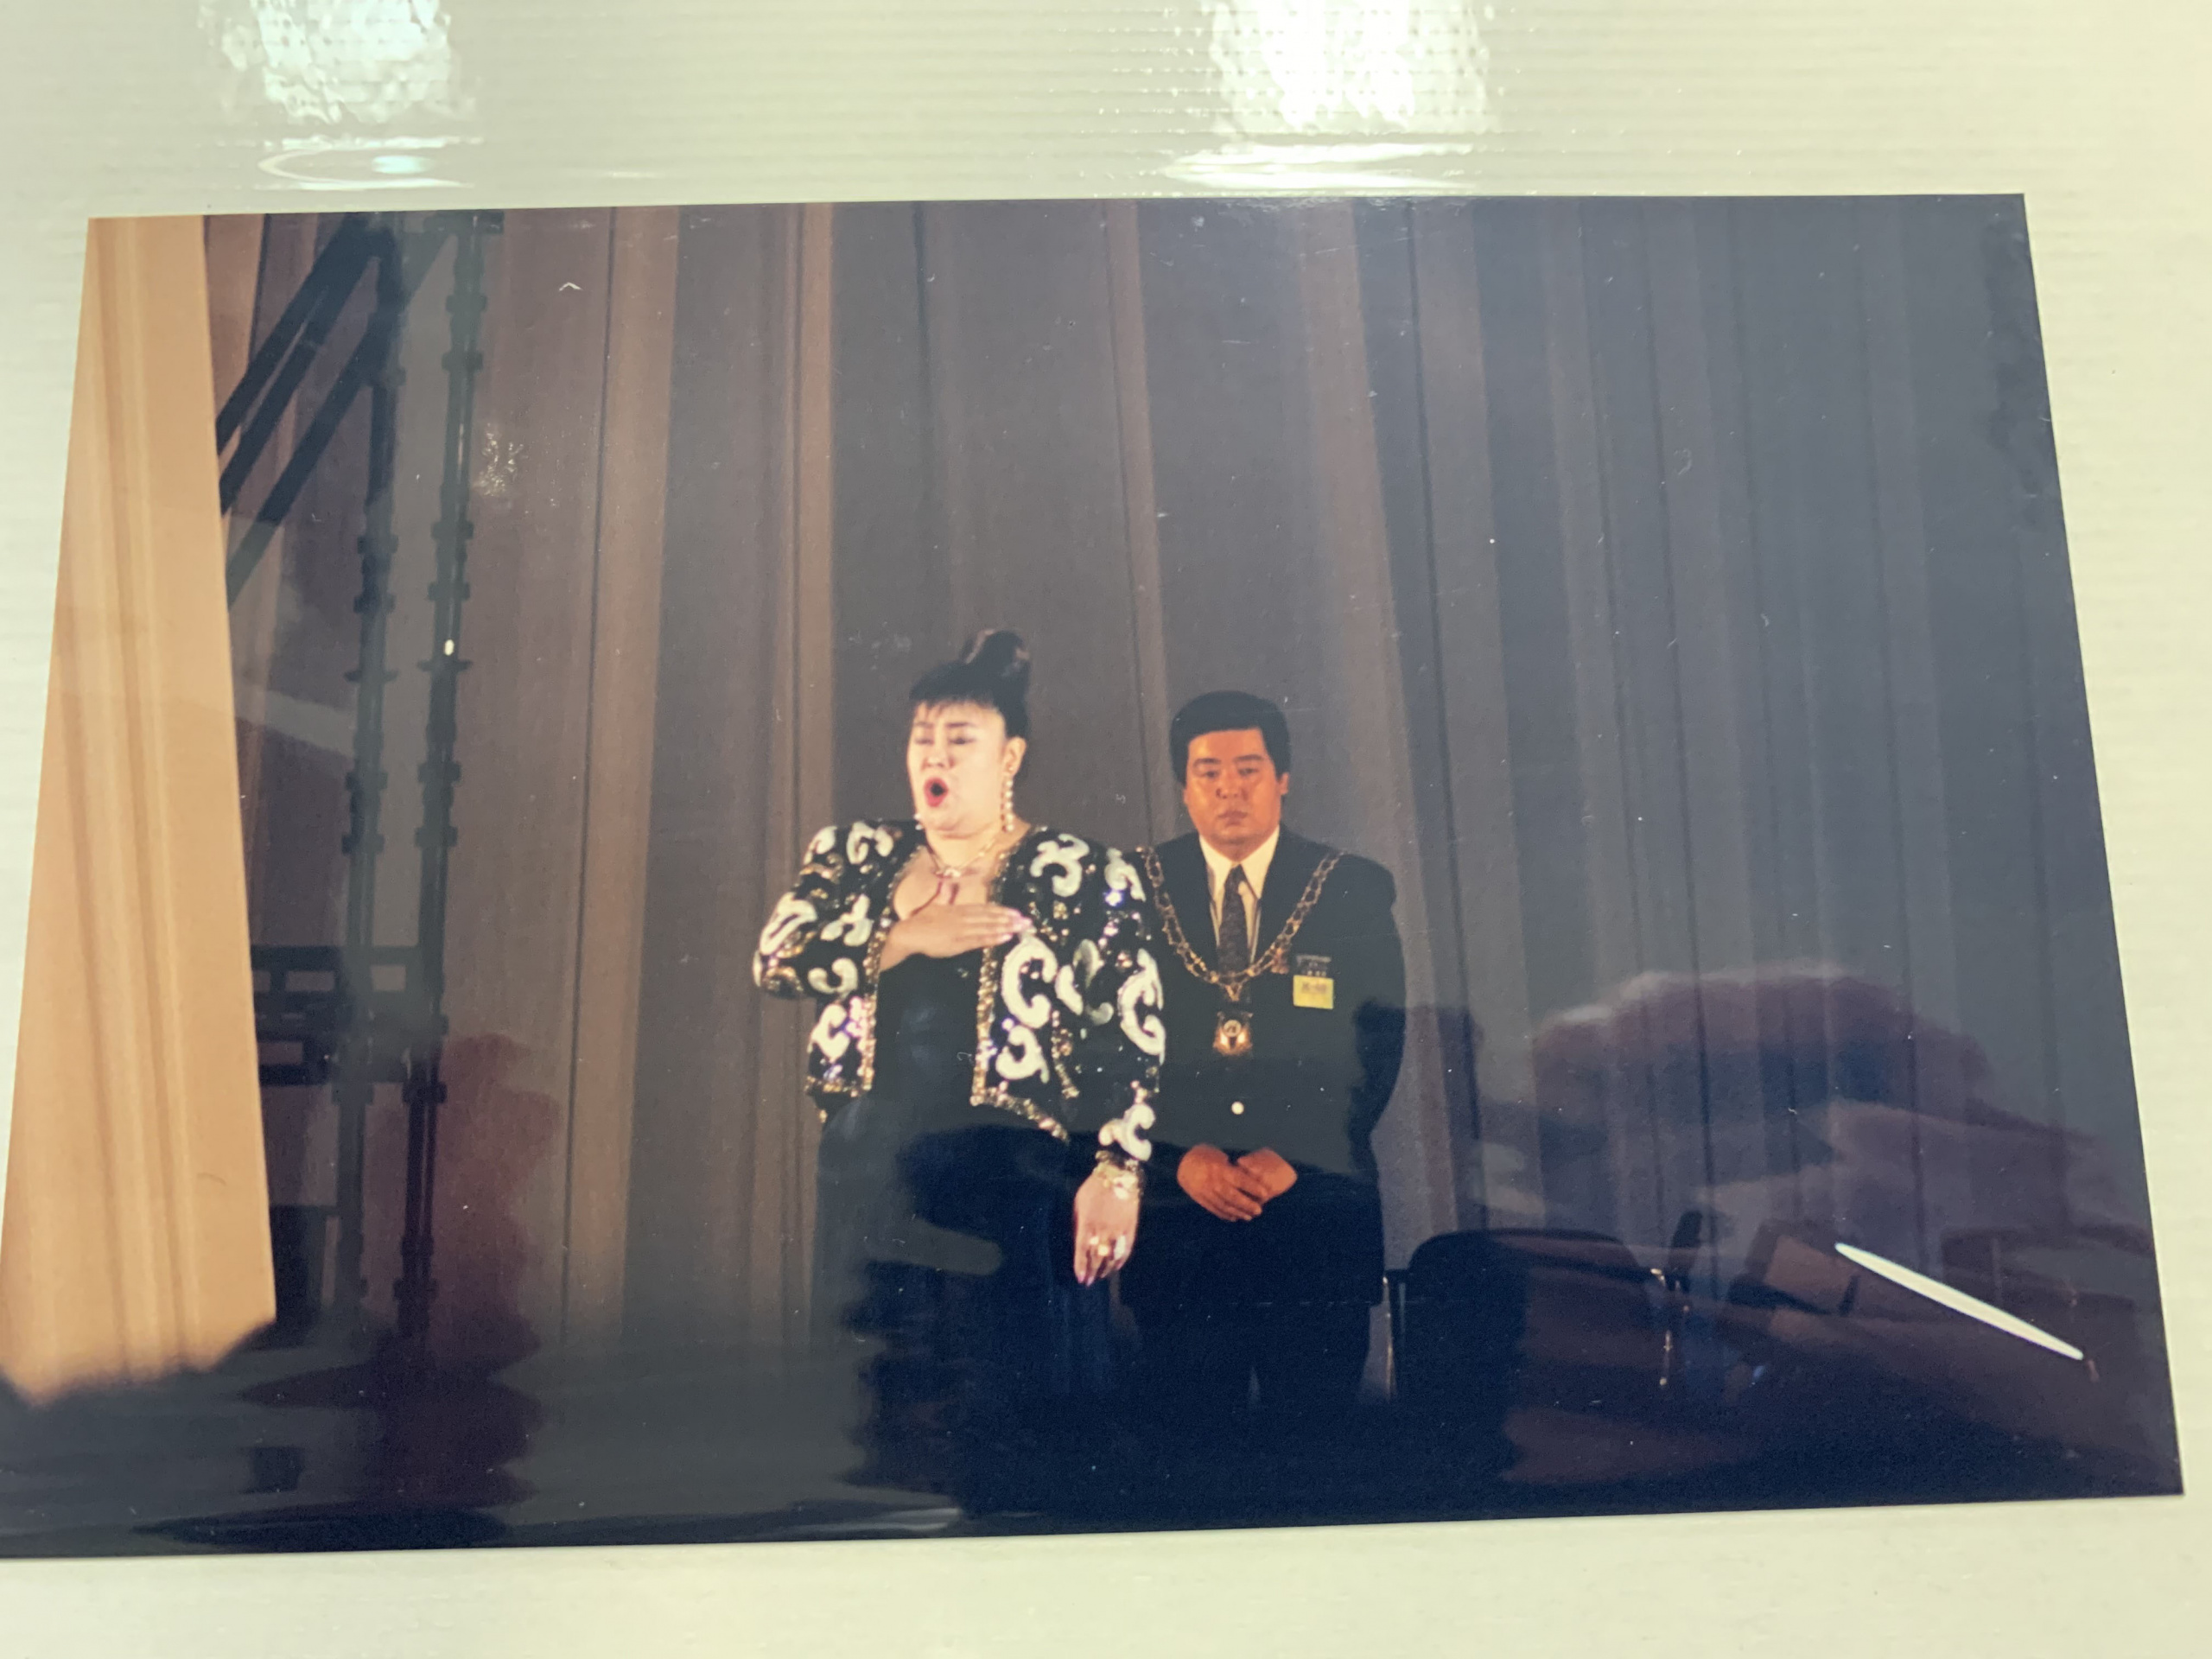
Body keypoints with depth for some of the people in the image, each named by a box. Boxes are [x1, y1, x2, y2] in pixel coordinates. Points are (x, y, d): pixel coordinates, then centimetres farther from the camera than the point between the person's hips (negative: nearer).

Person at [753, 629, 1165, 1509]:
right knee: (883, 1404, 11)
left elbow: (1135, 1039, -5)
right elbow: (776, 956, -2)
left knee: (1012, 1414, 0)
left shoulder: (1087, 877, -1)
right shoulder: (856, 853, 11)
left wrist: (1117, 1171, -13)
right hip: (872, 1172, 4)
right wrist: (908, 937, -10)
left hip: (1014, 1180, -4)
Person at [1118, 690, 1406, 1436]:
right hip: (1177, 1216, 0)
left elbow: (1378, 1046, 1)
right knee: (1188, 1436, 5)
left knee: (1315, 1437, 6)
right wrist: (1182, 1155, -10)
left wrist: (1293, 1158, -9)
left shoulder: (1354, 891, 5)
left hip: (1317, 1220, 0)